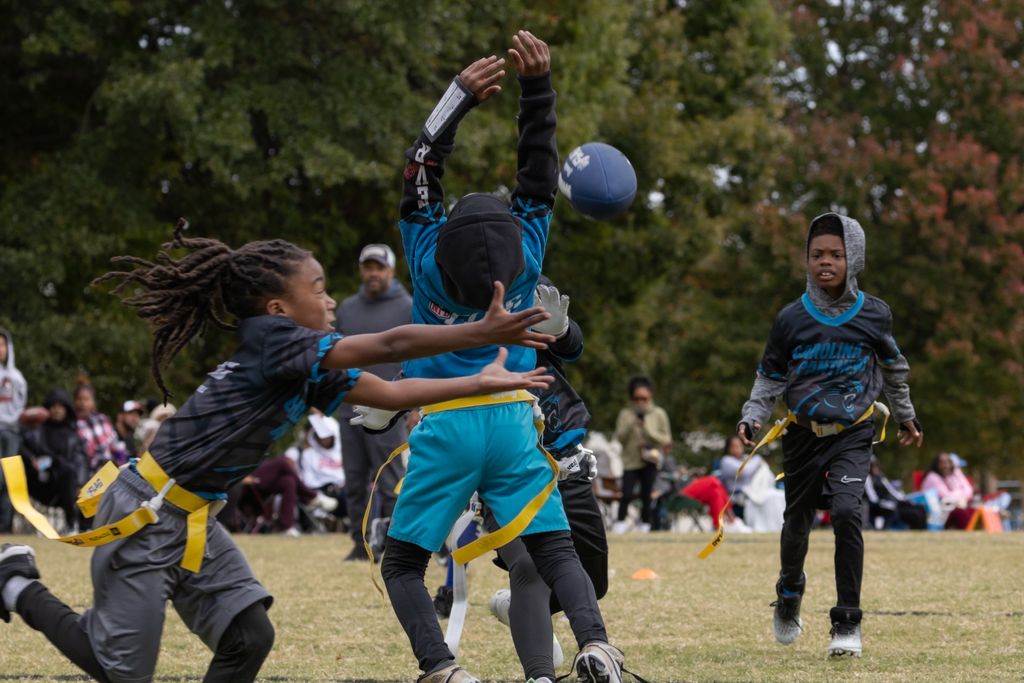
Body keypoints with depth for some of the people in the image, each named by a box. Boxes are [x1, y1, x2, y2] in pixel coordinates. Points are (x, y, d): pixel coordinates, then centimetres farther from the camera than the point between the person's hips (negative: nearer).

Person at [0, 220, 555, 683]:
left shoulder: (307, 372, 5)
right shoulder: (272, 340, -20)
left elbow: (388, 393, 7)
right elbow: (390, 346, -24)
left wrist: (479, 382, 1)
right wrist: (484, 333, -25)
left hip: (192, 520, 9)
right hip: (143, 516, -9)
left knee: (249, 637, -1)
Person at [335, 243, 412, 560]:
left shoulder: (408, 309, 0)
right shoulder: (346, 308, 16)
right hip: (349, 411, 5)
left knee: (390, 482, -6)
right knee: (355, 482, 7)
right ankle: (362, 543, 13)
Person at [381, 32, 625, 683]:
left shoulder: (430, 267, -6)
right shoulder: (526, 261, -2)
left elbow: (420, 177, -2)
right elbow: (539, 174, 1)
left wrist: (460, 97, -8)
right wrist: (537, 85, -5)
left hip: (443, 430, -2)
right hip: (513, 425, 2)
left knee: (403, 564, 7)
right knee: (556, 549, 5)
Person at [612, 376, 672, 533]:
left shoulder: (659, 414, 4)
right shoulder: (625, 414, 5)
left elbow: (666, 440, 3)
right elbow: (619, 438, 0)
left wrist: (647, 430, -10)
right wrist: (631, 426, -15)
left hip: (650, 461, 0)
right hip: (630, 460, 0)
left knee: (646, 496, -1)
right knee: (627, 494, -13)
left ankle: (645, 525, 11)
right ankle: (620, 522, 2)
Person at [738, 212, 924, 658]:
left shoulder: (874, 315, -3)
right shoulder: (791, 319, -5)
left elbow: (892, 367, 14)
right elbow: (769, 377, 6)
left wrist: (906, 416, 25)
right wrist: (752, 418, -9)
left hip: (852, 434, -1)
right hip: (803, 435, 1)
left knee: (846, 510, -23)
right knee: (797, 522, 12)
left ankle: (847, 622, -14)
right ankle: (789, 592, 45)